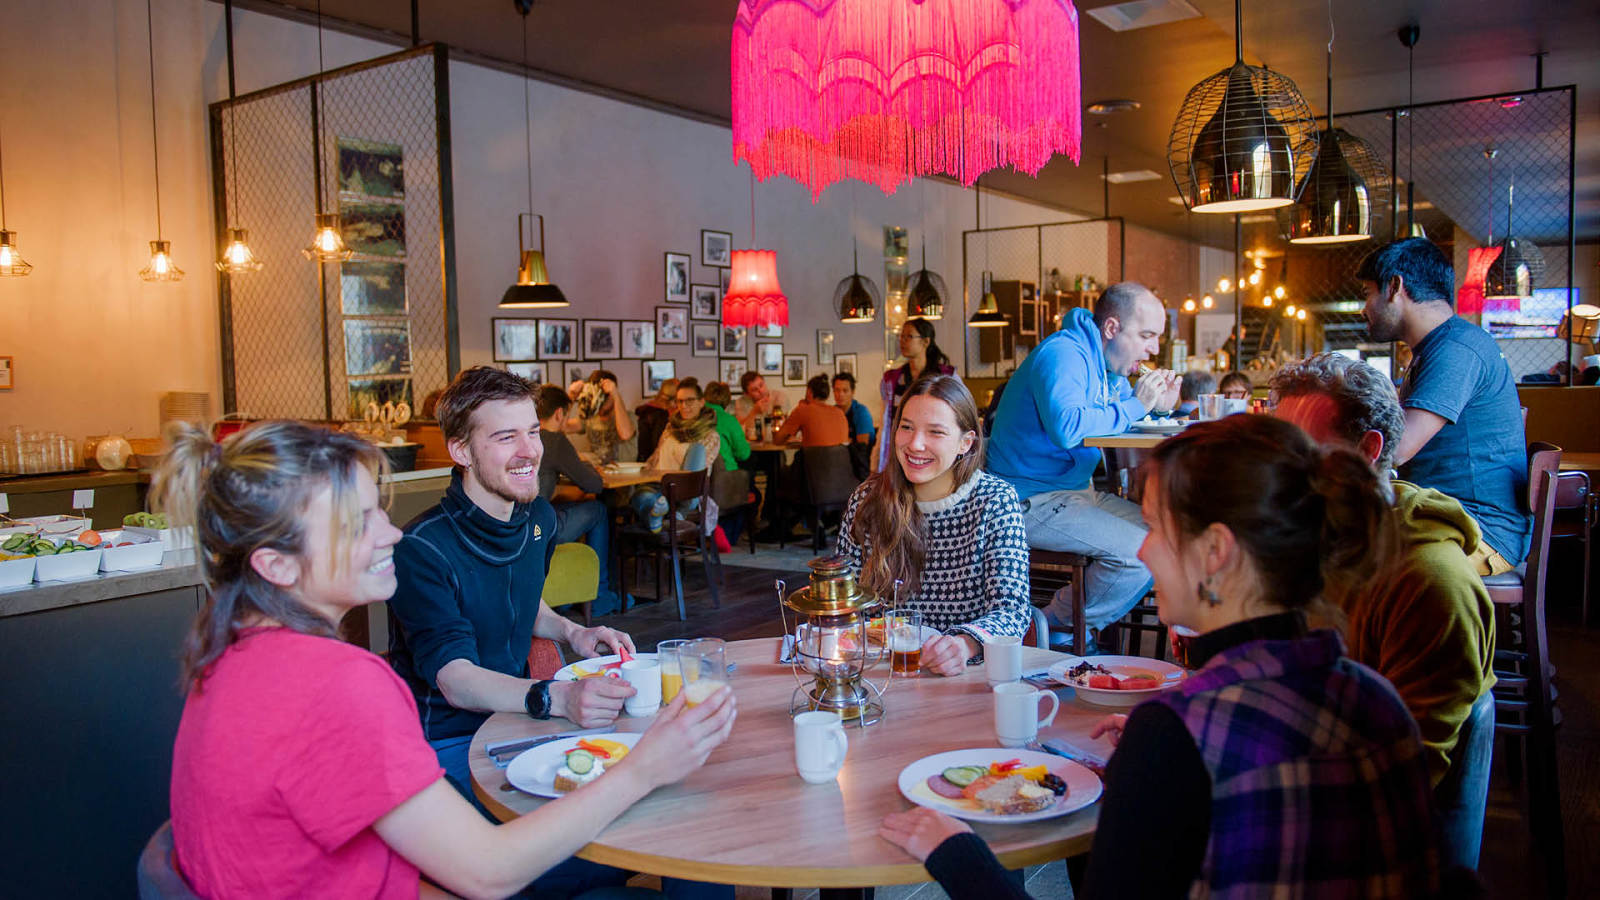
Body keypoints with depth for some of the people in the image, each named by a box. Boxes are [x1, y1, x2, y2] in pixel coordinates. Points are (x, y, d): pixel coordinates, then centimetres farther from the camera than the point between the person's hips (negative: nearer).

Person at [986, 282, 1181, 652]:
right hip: (1033, 500, -11)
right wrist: (1134, 406, -20)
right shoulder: (1064, 354, -17)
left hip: (1078, 490, 11)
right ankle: (1062, 630, -3)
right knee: (1140, 551, -22)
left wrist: (1157, 406, 2)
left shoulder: (1108, 364, 14)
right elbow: (1067, 427, -34)